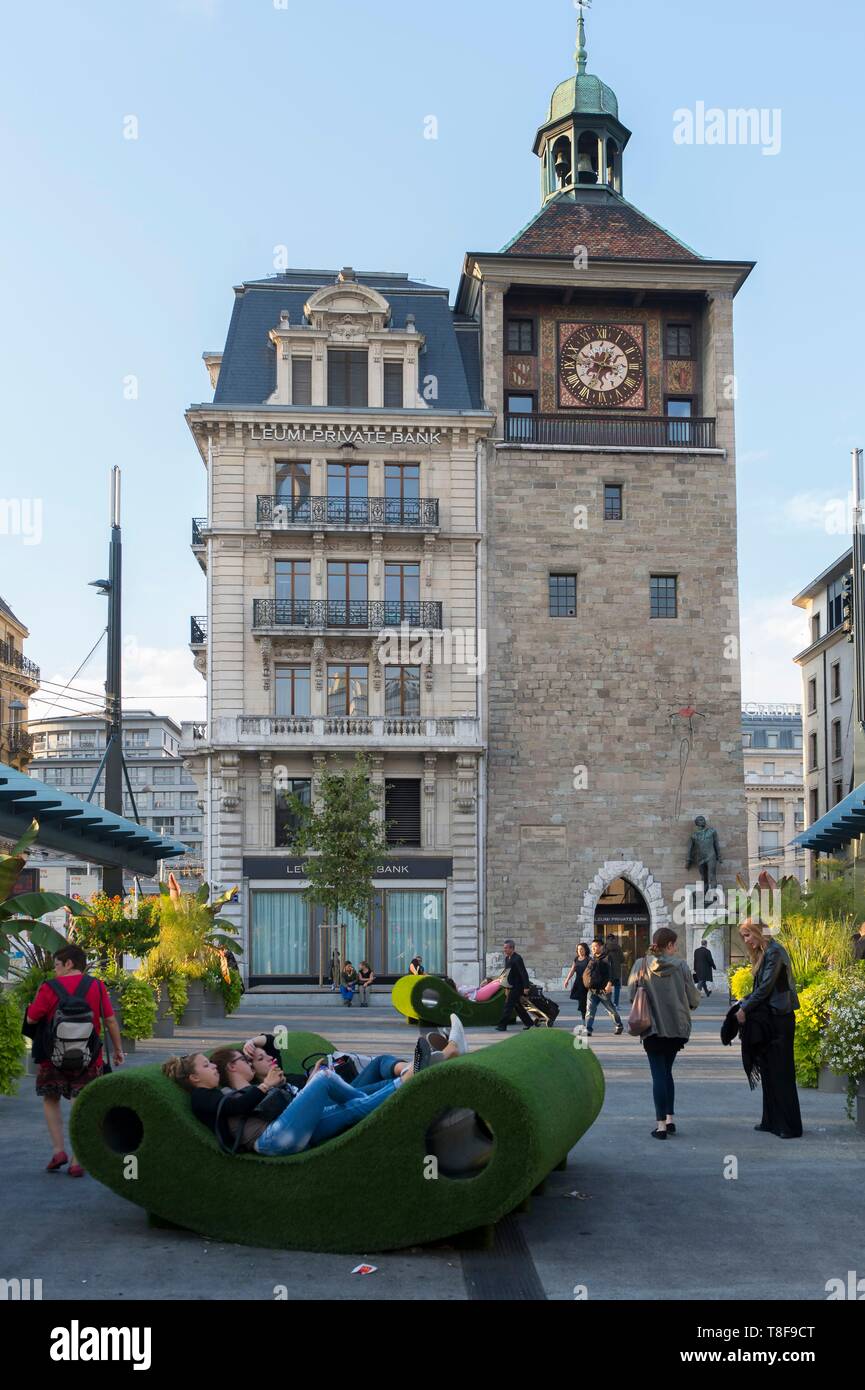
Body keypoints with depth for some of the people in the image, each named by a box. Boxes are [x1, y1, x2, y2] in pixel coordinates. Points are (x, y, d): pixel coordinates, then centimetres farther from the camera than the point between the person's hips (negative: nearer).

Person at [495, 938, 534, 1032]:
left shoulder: (517, 959, -17)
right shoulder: (507, 958, 11)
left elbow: (524, 973, -20)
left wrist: (526, 987, -23)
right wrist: (506, 987, 19)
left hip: (516, 987, -9)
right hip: (510, 987, 9)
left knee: (508, 1006, -9)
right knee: (517, 1006, 14)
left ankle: (502, 1025, -6)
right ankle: (529, 1023, 23)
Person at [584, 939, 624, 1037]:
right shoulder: (592, 959, 13)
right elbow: (587, 972, 24)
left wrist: (609, 984, -26)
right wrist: (587, 983, 16)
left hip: (603, 989, -6)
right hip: (592, 990, 6)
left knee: (611, 1009, 9)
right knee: (590, 1010, -5)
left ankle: (619, 1026, 26)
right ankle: (588, 1030, -9)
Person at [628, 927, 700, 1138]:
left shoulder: (641, 965, -6)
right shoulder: (680, 965, -7)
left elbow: (632, 995, -3)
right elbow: (693, 999, -4)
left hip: (652, 1028, -1)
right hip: (677, 1027, 1)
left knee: (659, 1074, 3)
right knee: (667, 1072, 19)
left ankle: (661, 1124, -2)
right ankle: (670, 1119, 19)